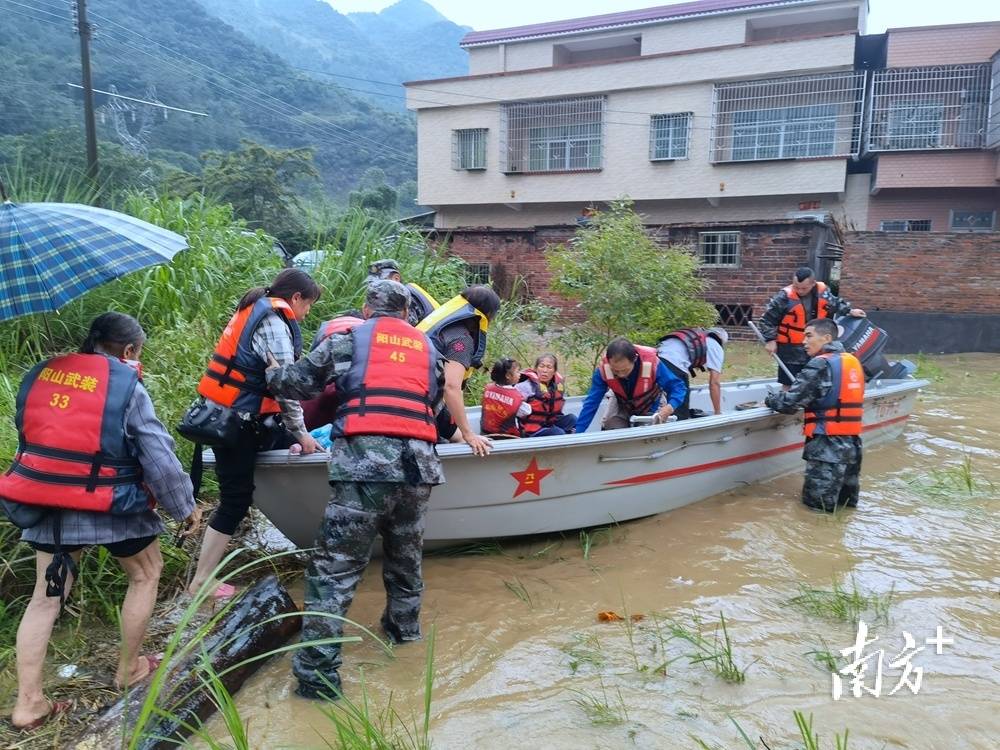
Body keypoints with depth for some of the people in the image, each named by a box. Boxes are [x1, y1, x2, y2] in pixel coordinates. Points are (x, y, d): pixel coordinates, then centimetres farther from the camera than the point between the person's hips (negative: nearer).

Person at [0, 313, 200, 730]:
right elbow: (160, 460, -13)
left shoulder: (39, 376, 3)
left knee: (46, 594, 18)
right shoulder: (127, 387, -13)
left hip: (46, 503, 5)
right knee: (146, 573, 19)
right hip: (108, 506, -5)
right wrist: (185, 508, 0)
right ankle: (128, 668, 29)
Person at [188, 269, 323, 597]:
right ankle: (201, 583, 8)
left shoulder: (254, 310, 15)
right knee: (235, 502, -1)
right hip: (236, 422, -9)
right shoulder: (274, 323, -15)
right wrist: (301, 432, -8)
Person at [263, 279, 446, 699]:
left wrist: (270, 373, 32)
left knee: (334, 569, 0)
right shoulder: (426, 346, 20)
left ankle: (318, 672, 0)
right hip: (419, 464, 5)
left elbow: (298, 381, 12)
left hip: (365, 462, -4)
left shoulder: (350, 338, 9)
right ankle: (404, 628, 45)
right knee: (406, 557, 26)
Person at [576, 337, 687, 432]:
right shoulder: (603, 369, -33)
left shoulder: (652, 363, -38)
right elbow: (591, 404, -27)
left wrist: (668, 408, -50)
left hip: (651, 406, -1)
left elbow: (678, 387, -28)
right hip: (622, 406, 1)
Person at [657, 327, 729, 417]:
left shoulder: (695, 339, 37)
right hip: (674, 365, -7)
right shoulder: (717, 347, 18)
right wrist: (718, 413, 20)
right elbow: (714, 383, 13)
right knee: (681, 414, -2)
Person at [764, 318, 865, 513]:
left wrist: (769, 400, 4)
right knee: (845, 500, 21)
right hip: (852, 443, 8)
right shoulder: (853, 362, 10)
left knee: (816, 504, 3)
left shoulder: (821, 365, -14)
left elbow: (789, 403, -15)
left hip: (828, 446, -8)